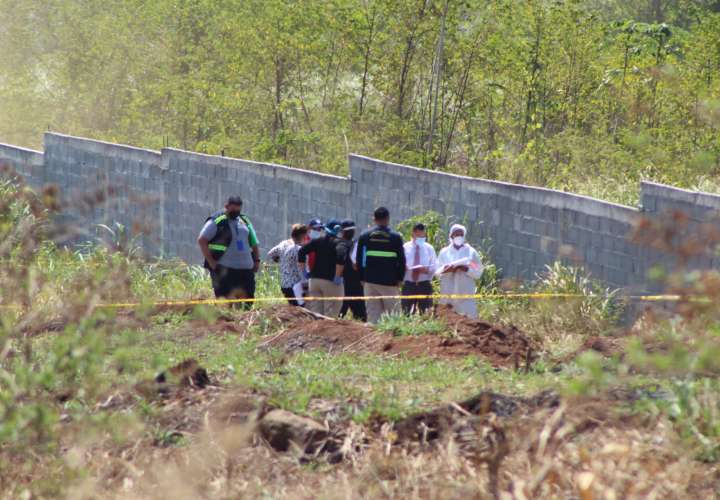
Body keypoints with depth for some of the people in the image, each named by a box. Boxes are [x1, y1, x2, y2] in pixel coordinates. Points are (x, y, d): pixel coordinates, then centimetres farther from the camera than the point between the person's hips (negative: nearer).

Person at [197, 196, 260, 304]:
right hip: (225, 270, -6)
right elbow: (201, 241, -7)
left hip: (246, 270, 6)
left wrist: (256, 260, 12)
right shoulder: (217, 221, -3)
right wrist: (211, 262, -11)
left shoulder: (245, 221, 16)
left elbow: (254, 243, 24)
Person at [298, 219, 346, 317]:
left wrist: (303, 271, 10)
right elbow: (341, 257, -23)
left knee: (315, 312, 7)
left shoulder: (317, 241, 9)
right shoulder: (338, 243, -6)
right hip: (330, 280, -5)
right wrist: (338, 276, -17)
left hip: (315, 279, 5)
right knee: (331, 313, -3)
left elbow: (302, 251, 5)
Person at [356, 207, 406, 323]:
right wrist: (400, 278, 8)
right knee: (392, 312, 1)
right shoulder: (396, 237, -2)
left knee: (372, 313, 3)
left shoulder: (364, 236, 5)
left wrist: (362, 278, 13)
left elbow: (359, 259, 7)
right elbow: (401, 260, -1)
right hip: (390, 282, -2)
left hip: (370, 280, 2)